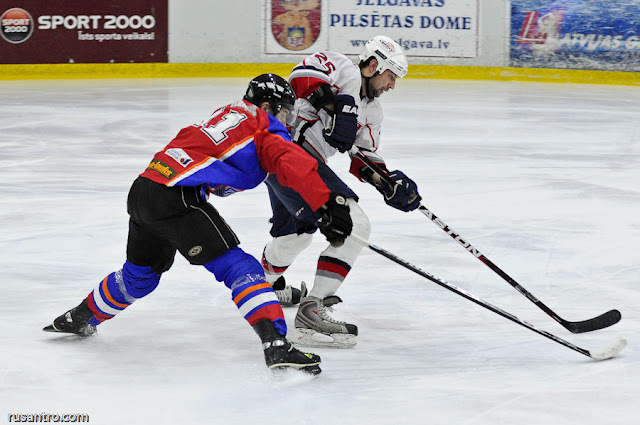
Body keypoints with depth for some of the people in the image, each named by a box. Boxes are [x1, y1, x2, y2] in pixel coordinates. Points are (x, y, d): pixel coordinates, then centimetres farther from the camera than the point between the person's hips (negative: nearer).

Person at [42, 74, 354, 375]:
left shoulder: (231, 112, 25)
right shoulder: (266, 127, 1)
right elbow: (296, 166, -15)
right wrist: (329, 206, -21)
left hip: (142, 190, 9)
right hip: (177, 199, -9)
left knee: (139, 276, 30)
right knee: (238, 267, -11)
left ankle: (79, 319, 48)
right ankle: (276, 346, -26)